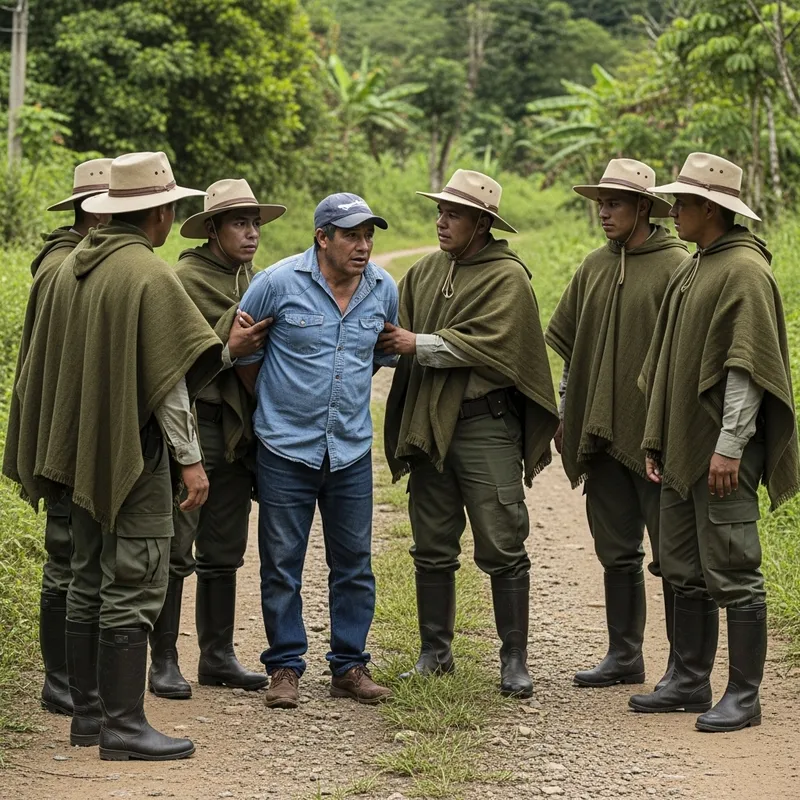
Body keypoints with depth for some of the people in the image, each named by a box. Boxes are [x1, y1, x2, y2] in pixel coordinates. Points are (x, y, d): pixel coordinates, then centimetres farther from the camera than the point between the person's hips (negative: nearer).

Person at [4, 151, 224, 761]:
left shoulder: (70, 268, 8)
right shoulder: (150, 275, -15)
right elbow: (168, 376, -17)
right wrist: (190, 458, -12)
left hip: (83, 452, 8)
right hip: (132, 453, -8)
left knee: (89, 583, 14)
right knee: (133, 589, -5)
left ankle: (88, 712, 20)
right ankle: (123, 726, -5)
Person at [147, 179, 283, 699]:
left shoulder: (251, 280, 14)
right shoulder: (186, 278, -9)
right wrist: (228, 350, -23)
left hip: (237, 430, 7)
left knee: (224, 552, 13)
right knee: (175, 549, -4)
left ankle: (218, 656, 21)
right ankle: (164, 661, 2)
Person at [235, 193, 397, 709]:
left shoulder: (384, 289, 3)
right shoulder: (279, 283, -9)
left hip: (352, 450, 3)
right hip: (287, 448, -3)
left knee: (354, 563, 7)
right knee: (282, 564, 3)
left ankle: (350, 666, 17)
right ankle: (285, 667, 13)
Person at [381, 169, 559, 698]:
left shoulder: (507, 277, -6)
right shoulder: (424, 273, 13)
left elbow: (487, 344, -17)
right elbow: (400, 333, 15)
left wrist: (418, 344, -15)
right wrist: (389, 341, -8)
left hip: (486, 425, -6)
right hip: (428, 425, 6)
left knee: (502, 549, -3)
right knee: (433, 549, 11)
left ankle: (515, 660, 4)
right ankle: (435, 652, 21)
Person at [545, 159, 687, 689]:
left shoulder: (675, 267, -9)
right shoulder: (595, 268, 12)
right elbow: (569, 345, 18)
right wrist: (565, 416, 14)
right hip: (602, 436, 7)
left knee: (672, 556, -1)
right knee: (617, 552, 13)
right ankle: (625, 655, 22)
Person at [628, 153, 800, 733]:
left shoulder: (745, 271, -12)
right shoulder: (693, 269, 17)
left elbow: (746, 367, -19)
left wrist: (729, 445, -23)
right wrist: (657, 439, 17)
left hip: (722, 451, -10)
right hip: (684, 447, 10)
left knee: (733, 571, -6)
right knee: (685, 570, 14)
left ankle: (744, 696, -1)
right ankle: (691, 681, 23)